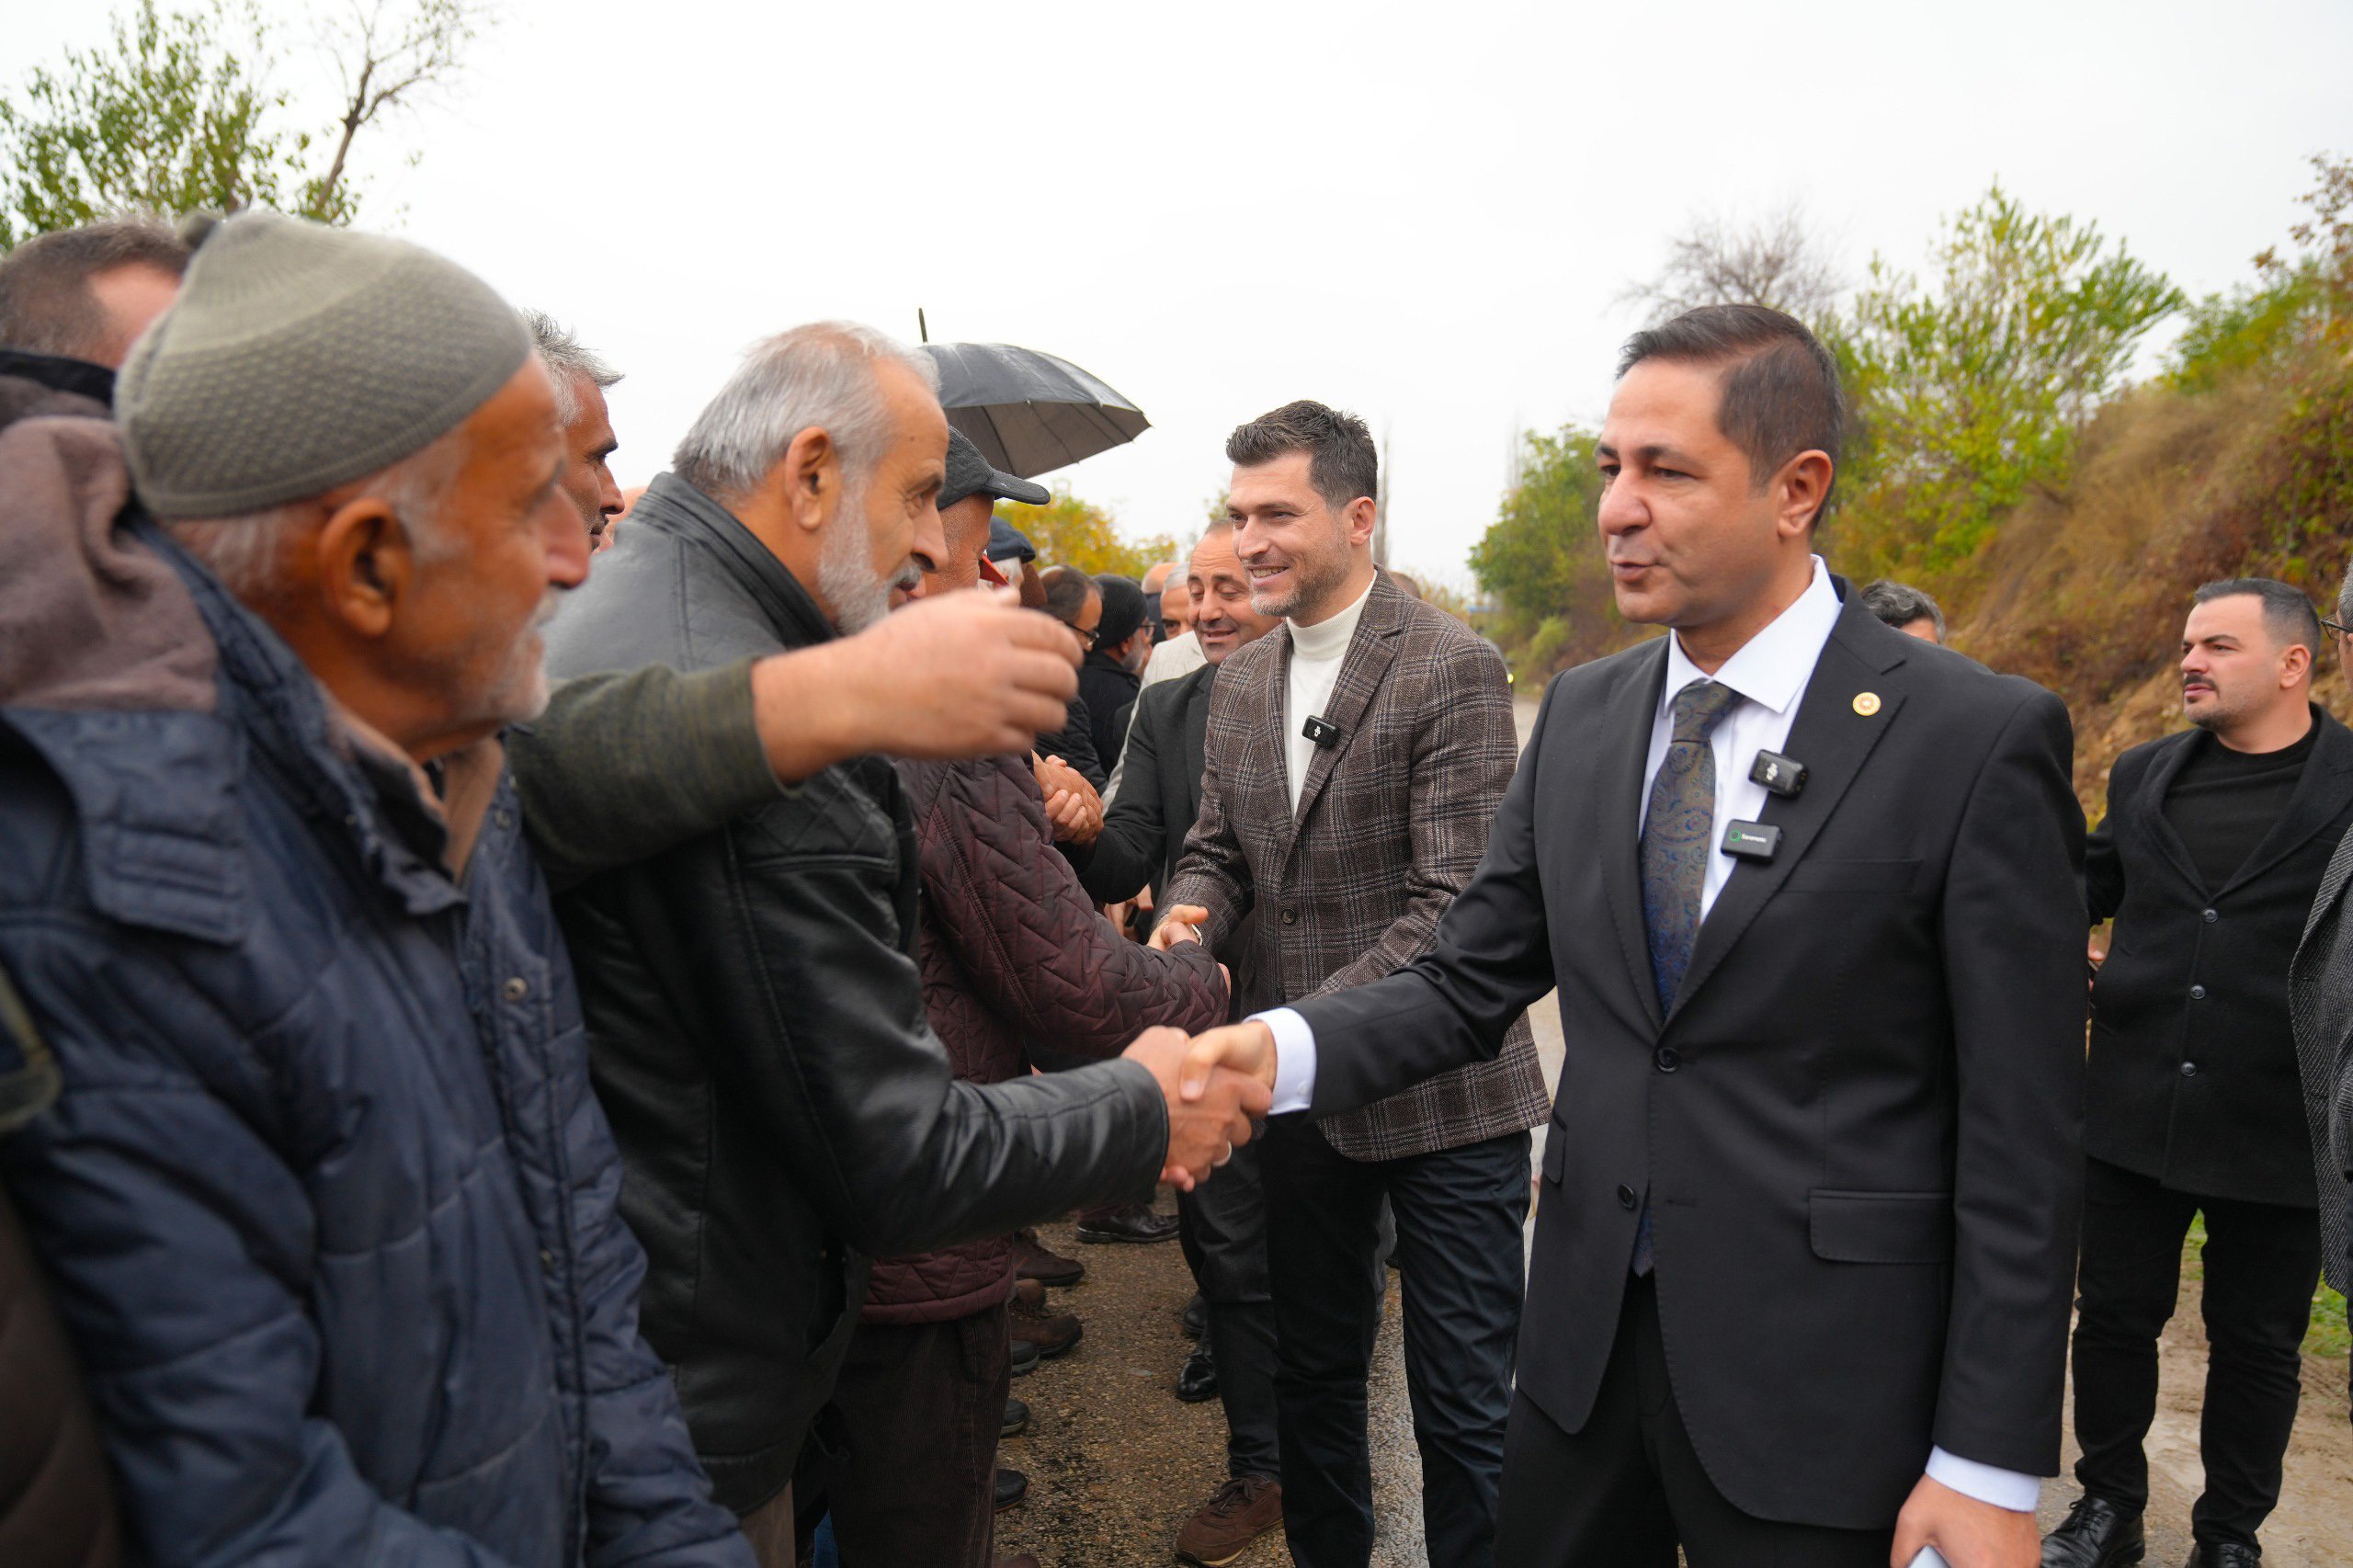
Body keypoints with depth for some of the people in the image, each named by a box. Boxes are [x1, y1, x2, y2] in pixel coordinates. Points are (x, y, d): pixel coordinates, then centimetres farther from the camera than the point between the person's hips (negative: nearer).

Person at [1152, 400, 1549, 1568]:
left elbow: (1455, 904, -20)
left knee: (1465, 1404, 6)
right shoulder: (1239, 682, 7)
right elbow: (1217, 847, 10)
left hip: (1439, 1090, -6)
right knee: (1314, 1372, 22)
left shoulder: (1454, 670, -14)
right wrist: (1187, 918, -14)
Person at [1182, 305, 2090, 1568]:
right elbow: (1469, 982, 3)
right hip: (1585, 1336, 5)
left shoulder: (1979, 741, -13)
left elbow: (2020, 1139, -12)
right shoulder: (1579, 715, 2)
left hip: (1819, 1383, -4)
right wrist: (1282, 1049, -15)